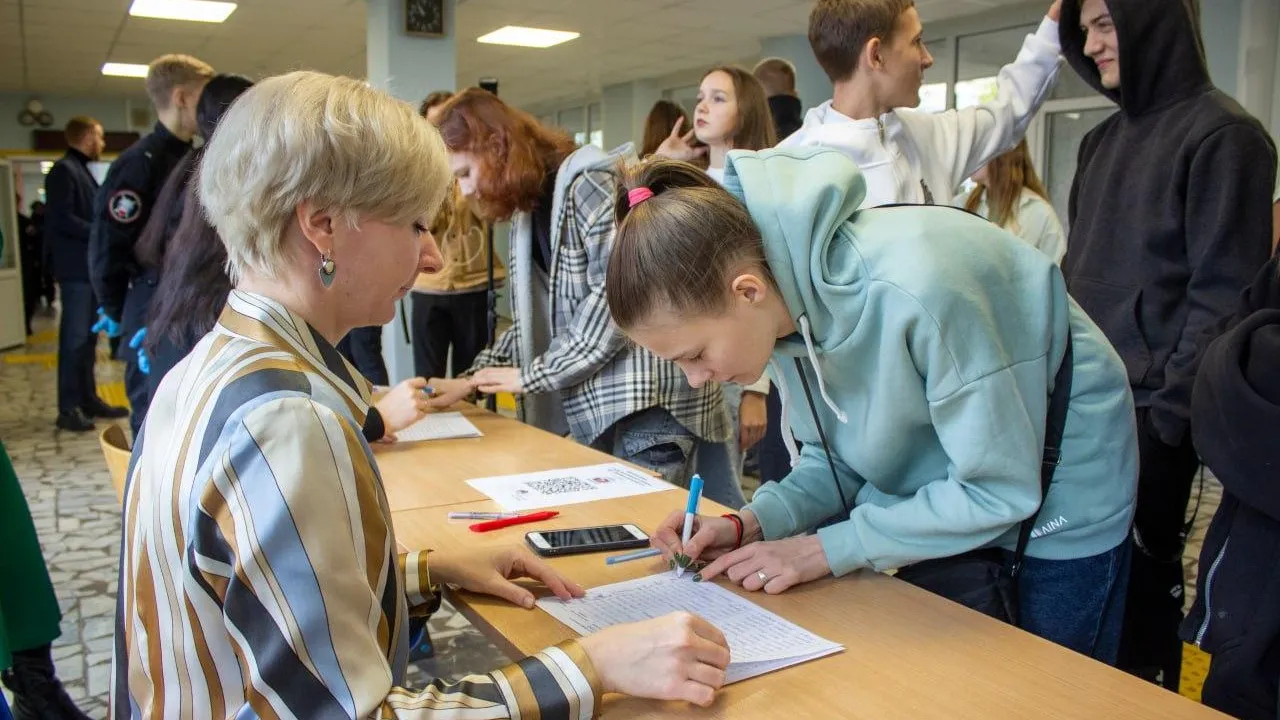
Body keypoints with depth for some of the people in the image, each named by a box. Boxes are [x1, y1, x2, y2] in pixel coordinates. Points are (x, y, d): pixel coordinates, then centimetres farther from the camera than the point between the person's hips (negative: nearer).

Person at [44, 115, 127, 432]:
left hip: (90, 266, 10)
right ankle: (68, 408, -3)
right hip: (76, 266, -9)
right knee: (75, 337, -7)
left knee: (88, 337, 12)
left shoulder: (82, 171, 19)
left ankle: (88, 399, 18)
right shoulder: (64, 170, -10)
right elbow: (63, 219, -19)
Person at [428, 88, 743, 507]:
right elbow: (532, 320, 18)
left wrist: (533, 375, -13)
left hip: (650, 402, -9)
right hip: (598, 410, 9)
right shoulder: (528, 213, 16)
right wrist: (470, 381, 7)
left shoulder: (590, 182, -12)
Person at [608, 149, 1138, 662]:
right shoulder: (784, 301, -17)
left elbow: (1000, 490, -28)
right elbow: (835, 456, -2)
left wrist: (827, 548, -26)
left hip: (1059, 503, -6)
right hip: (949, 504, 6)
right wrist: (751, 525, -18)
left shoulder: (910, 290, -39)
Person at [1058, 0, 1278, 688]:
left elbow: (1222, 293, -13)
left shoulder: (1221, 133, -8)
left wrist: (1171, 408, -16)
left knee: (1138, 572, 4)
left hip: (1150, 412, -7)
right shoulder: (1102, 139, 14)